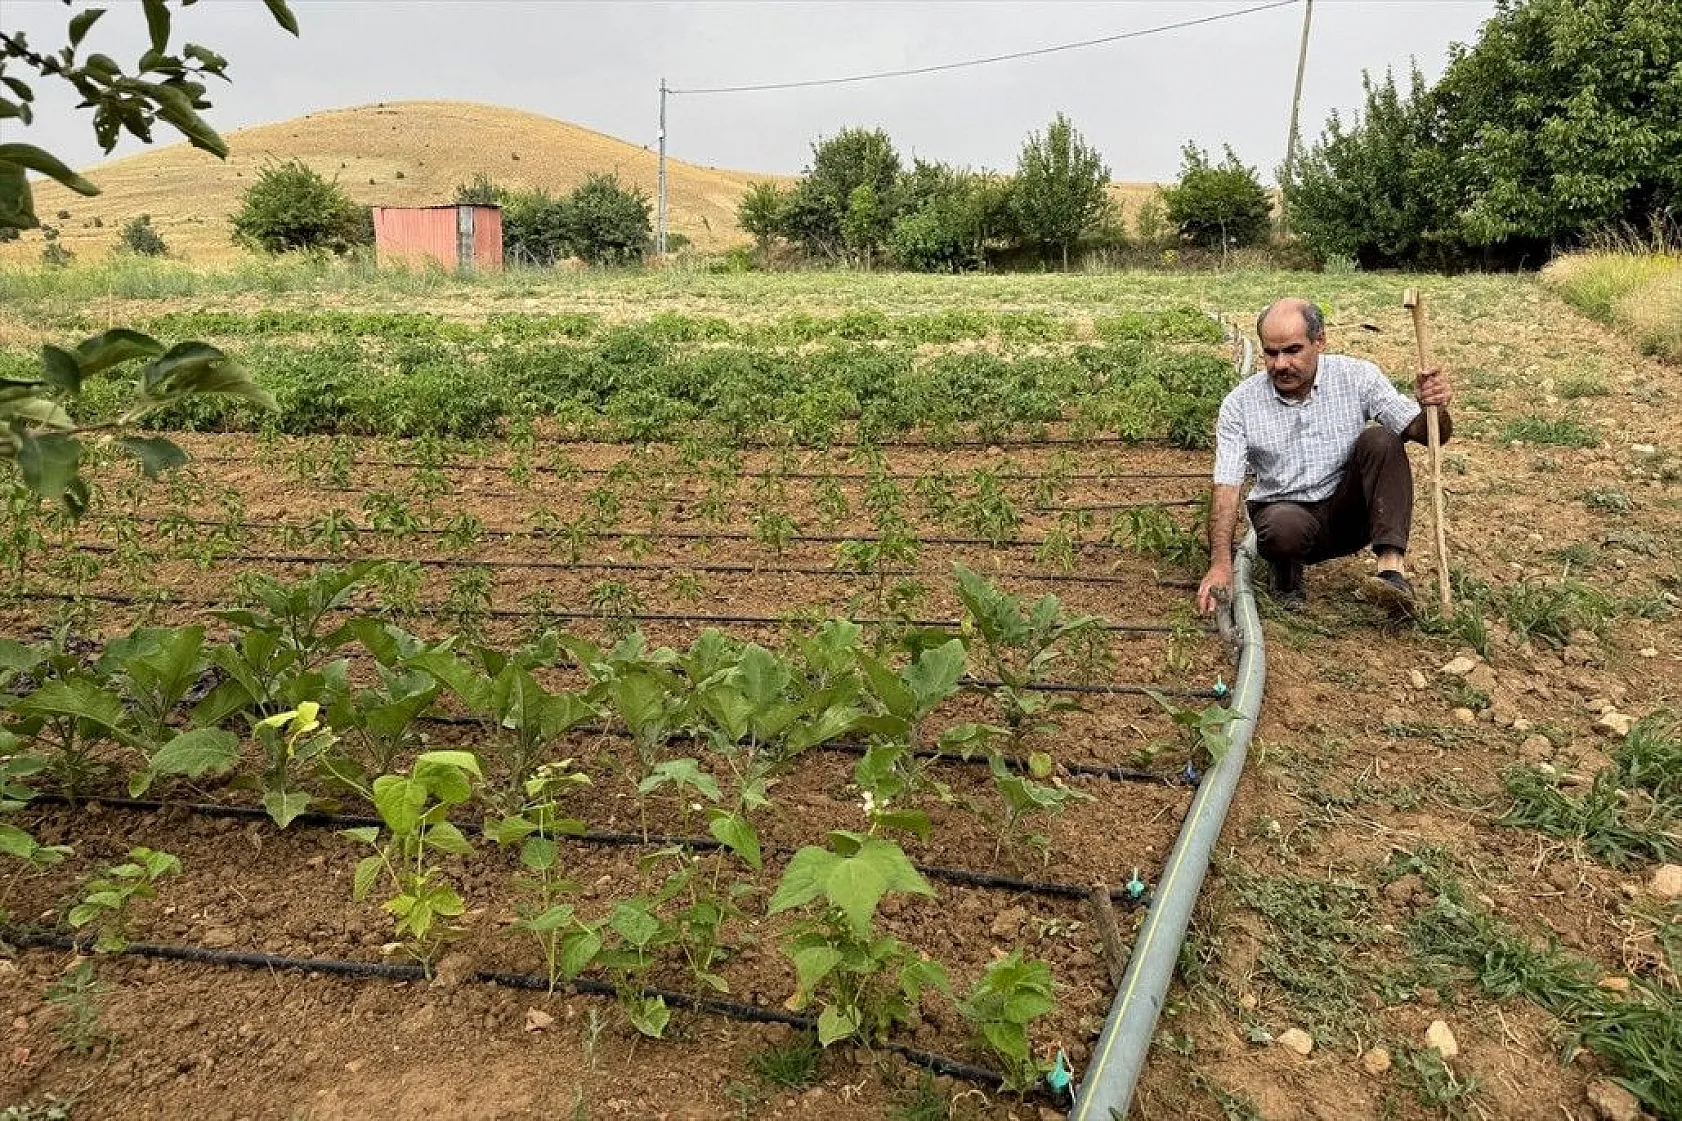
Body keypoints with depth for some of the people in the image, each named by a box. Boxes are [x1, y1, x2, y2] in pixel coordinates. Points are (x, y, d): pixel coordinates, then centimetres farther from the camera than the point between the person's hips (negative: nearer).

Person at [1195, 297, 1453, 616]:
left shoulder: (1357, 377, -6)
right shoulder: (1239, 404, -10)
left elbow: (1427, 433, -7)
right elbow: (1227, 488, -16)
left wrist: (1435, 408, -33)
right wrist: (1220, 563, -29)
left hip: (1348, 510, 2)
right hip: (1285, 510, -2)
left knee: (1381, 440, -24)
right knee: (1285, 524, -38)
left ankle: (1391, 568, -31)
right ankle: (1287, 573, -1)